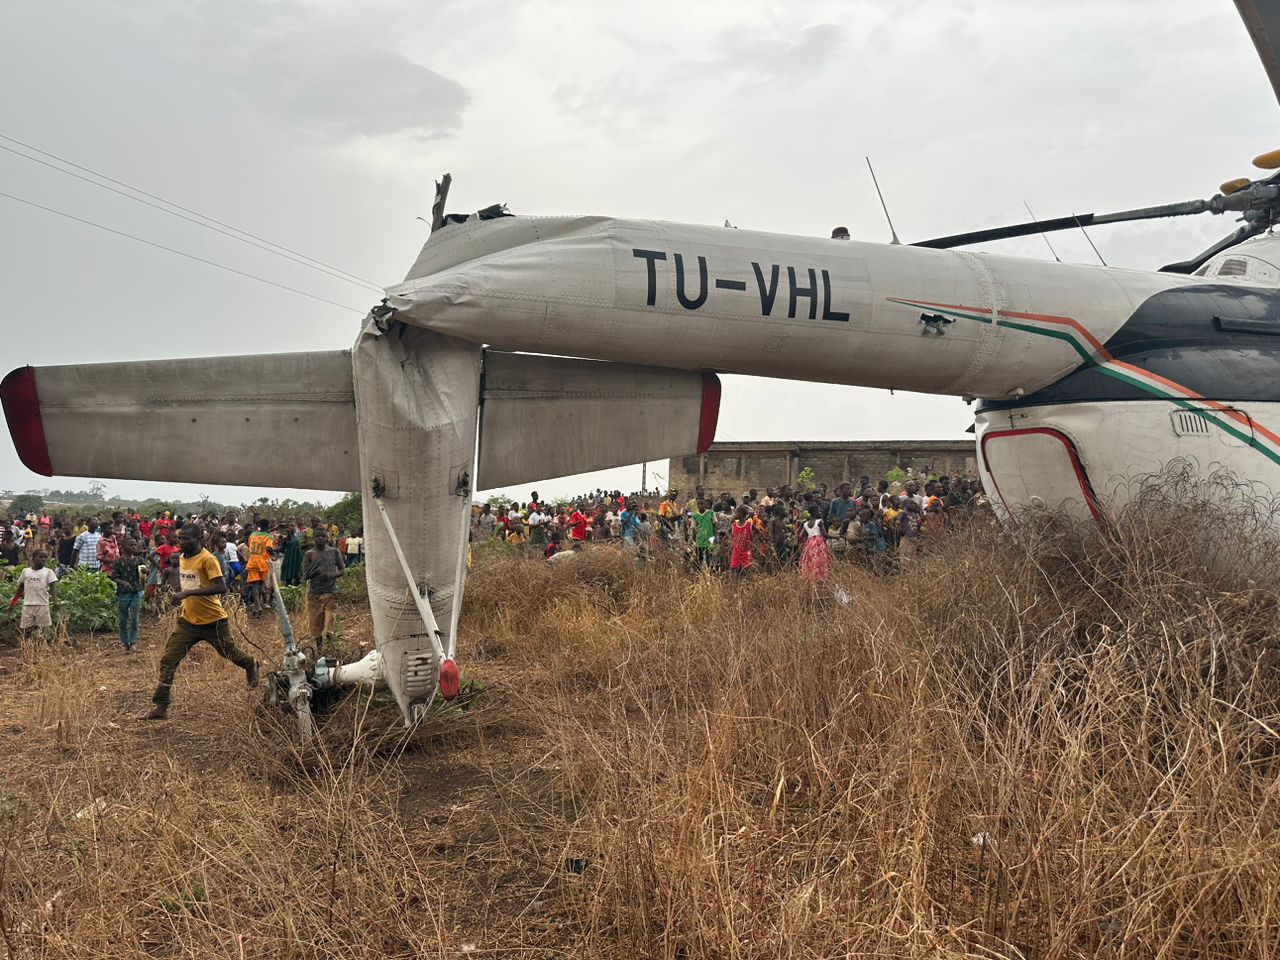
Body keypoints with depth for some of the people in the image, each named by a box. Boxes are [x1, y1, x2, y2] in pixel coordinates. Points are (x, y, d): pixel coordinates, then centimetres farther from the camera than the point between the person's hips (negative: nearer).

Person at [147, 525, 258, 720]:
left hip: (213, 620, -6)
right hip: (188, 620, 6)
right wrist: (181, 597, 9)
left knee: (229, 652, 14)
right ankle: (161, 706, 0)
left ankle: (251, 665, 47)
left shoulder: (207, 559, -19)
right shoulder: (182, 558, 6)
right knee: (168, 659, -5)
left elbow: (221, 587, -30)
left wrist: (188, 593, -34)